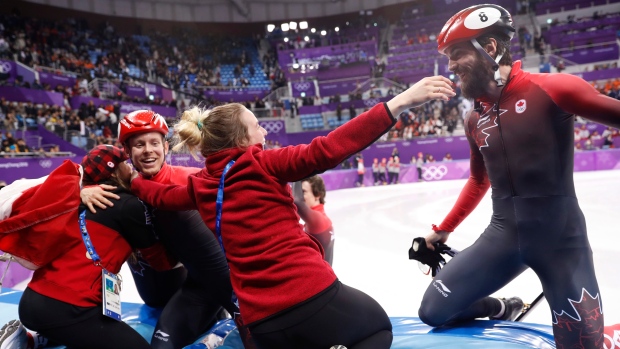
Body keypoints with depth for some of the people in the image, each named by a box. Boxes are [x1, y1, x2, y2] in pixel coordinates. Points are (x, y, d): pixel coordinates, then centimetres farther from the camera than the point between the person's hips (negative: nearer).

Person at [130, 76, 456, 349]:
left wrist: (131, 179, 47)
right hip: (314, 297, -6)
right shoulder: (261, 164, -8)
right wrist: (398, 103, -23)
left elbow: (162, 196, 26)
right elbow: (326, 150, -20)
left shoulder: (201, 185, 8)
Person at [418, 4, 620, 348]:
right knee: (433, 310, 1)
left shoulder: (553, 89, -11)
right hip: (502, 234, 5)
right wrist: (444, 229, 22)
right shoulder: (474, 120, 9)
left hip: (560, 238, -5)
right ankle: (502, 310, 28)